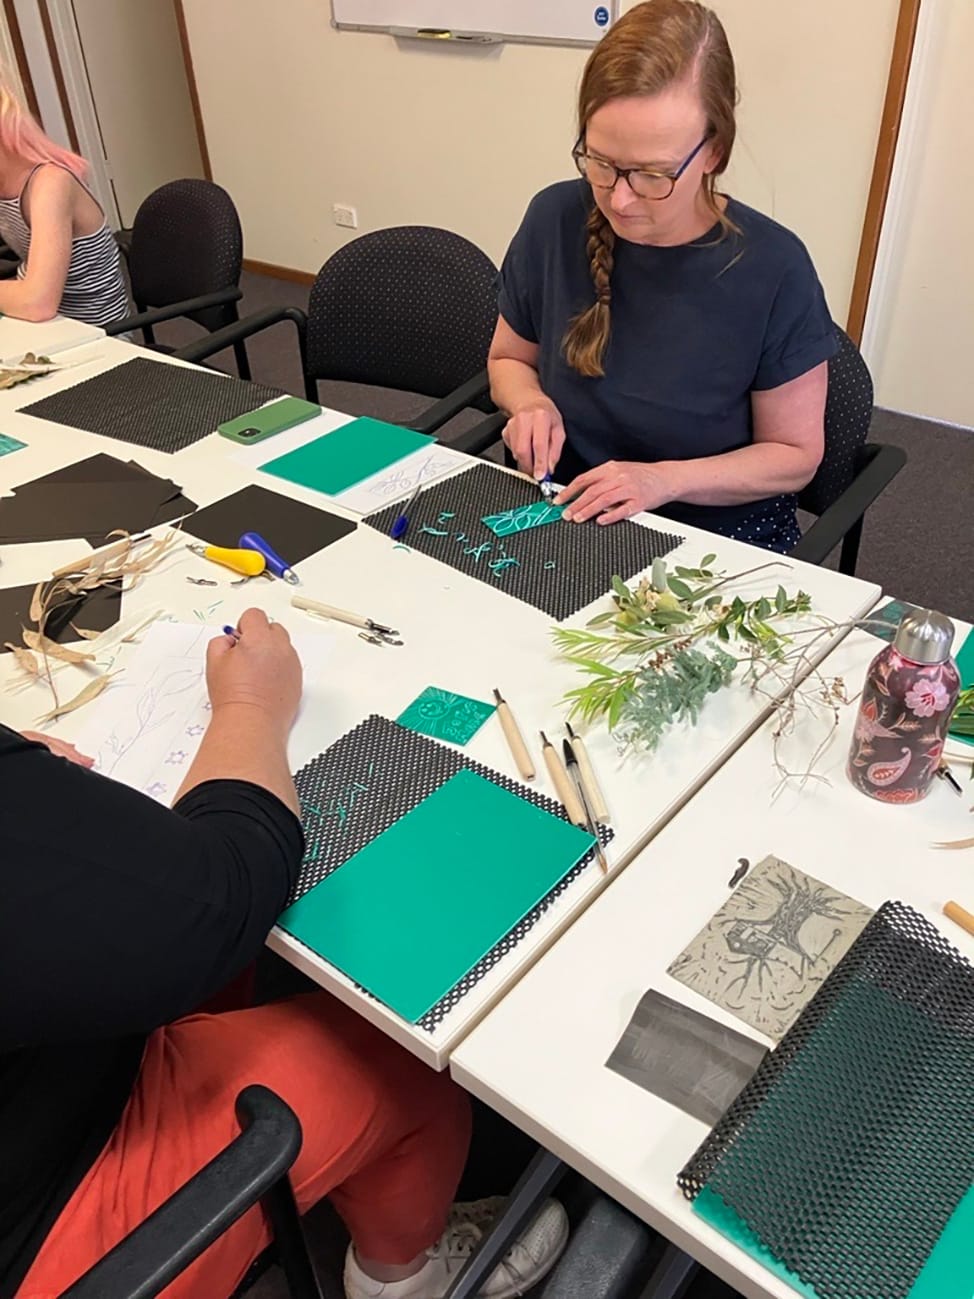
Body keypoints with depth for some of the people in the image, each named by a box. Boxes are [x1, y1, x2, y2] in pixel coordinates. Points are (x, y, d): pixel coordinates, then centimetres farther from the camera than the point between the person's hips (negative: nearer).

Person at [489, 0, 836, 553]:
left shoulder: (773, 269, -15)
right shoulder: (555, 221, -6)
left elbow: (794, 455, -6)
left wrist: (664, 479, -20)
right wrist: (531, 404, -12)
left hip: (719, 537, 0)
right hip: (565, 514, 1)